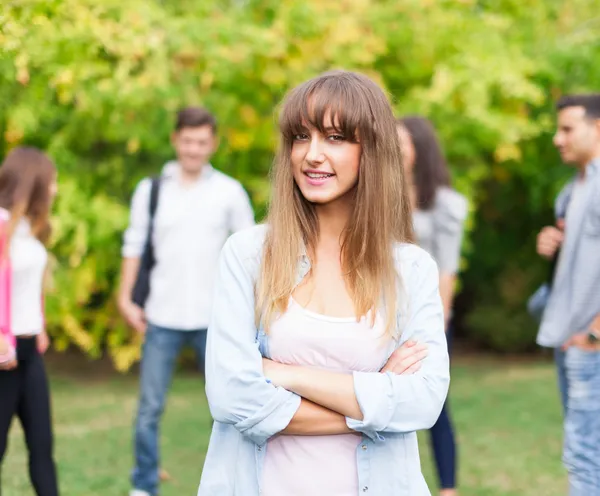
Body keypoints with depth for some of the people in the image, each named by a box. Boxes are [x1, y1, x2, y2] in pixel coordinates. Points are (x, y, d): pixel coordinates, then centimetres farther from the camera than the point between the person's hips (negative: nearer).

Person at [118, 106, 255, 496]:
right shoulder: (151, 189, 1)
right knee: (150, 408, 2)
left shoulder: (230, 191, 0)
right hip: (162, 318, 0)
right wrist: (126, 299, -1)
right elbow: (135, 245, 5)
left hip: (214, 318, 0)